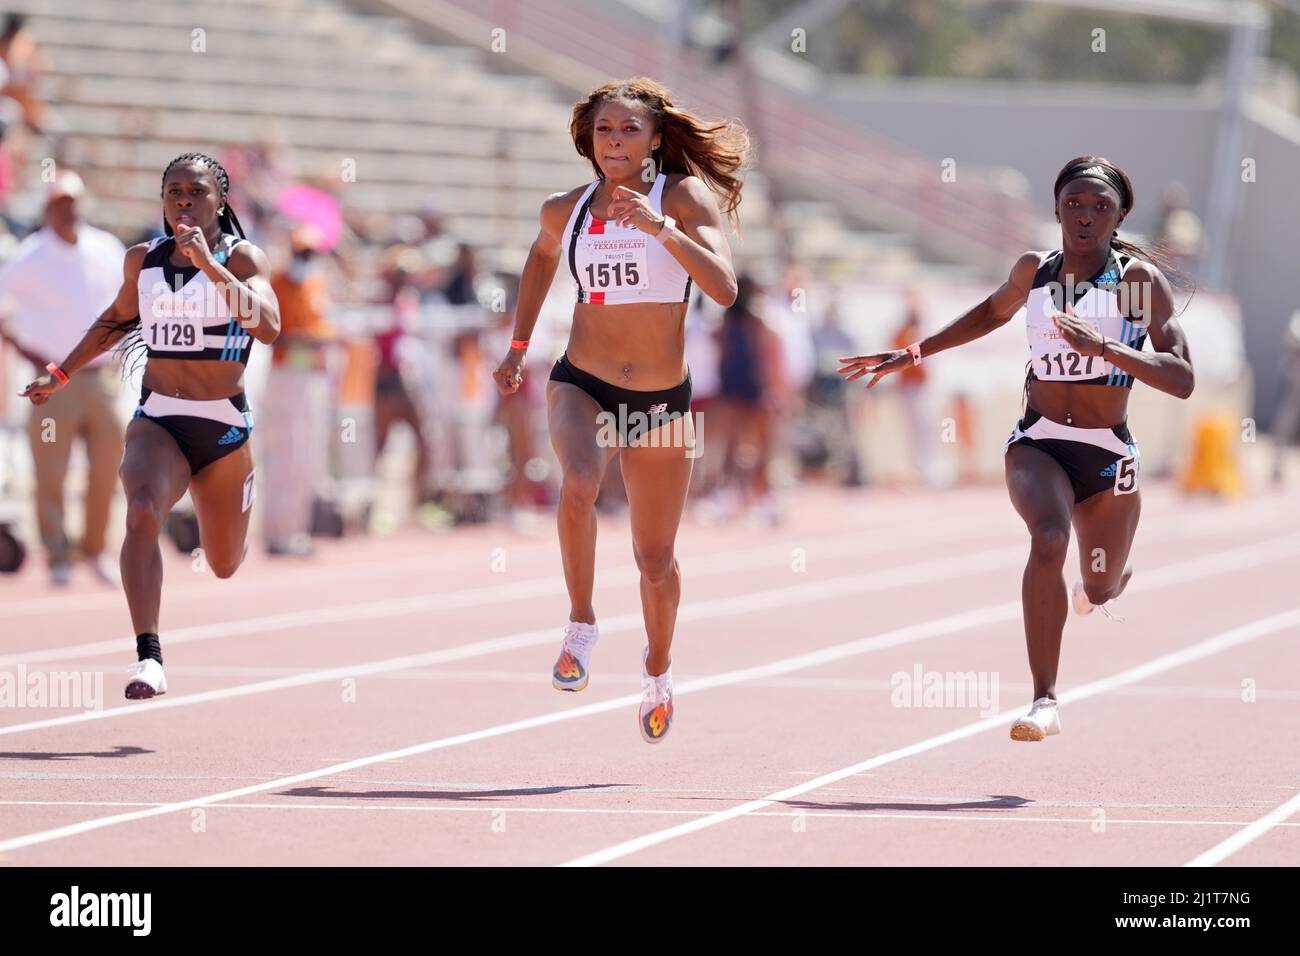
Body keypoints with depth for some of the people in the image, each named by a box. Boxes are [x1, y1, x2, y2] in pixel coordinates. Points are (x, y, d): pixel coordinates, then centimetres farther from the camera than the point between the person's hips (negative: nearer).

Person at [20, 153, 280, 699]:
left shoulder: (242, 258, -8)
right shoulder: (142, 260, 4)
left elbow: (269, 327, -25)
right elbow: (119, 318, 24)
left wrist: (209, 264, -30)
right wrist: (62, 374, 26)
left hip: (224, 428, -1)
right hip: (156, 422, 1)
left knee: (224, 566, 15)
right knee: (142, 515, -31)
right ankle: (148, 659, -37)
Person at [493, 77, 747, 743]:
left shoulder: (683, 197, -9)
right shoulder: (565, 210, 0)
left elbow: (725, 289, -23)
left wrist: (661, 227, -33)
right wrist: (517, 348, 29)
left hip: (662, 401, 0)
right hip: (581, 387, 0)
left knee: (655, 558, 11)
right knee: (578, 484, -34)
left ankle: (658, 668, 40)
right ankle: (580, 626, -16)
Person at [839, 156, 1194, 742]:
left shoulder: (1140, 278, -9)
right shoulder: (1033, 271, 2)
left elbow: (1182, 380, -17)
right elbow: (992, 313, 26)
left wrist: (1106, 347, -29)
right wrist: (915, 353, 22)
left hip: (1108, 453, 0)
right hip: (1037, 444, 0)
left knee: (1101, 591, 16)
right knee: (1049, 541, -30)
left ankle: (1106, 581, 58)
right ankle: (1044, 701, -28)